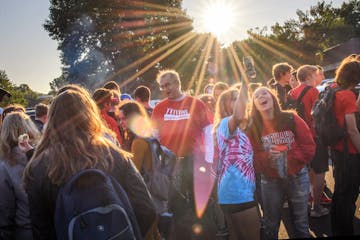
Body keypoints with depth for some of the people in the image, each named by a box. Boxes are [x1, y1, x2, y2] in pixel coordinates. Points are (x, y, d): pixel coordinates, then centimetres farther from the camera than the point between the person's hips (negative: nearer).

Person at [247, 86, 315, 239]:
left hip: (297, 177, 0)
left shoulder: (291, 119, -9)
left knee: (300, 223, 15)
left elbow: (309, 146, -10)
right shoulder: (252, 128, -7)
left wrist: (287, 157, -20)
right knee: (270, 226, 16)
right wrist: (267, 157, -26)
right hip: (270, 181, 1)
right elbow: (251, 158, -8)